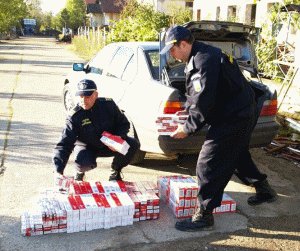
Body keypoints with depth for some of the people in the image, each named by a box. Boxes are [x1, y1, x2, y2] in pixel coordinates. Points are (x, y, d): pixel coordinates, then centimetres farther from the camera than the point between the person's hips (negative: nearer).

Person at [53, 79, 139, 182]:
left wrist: (119, 137, -22)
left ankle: (115, 171, 5)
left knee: (132, 145, -21)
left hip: (108, 145, 3)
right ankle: (79, 172, 4)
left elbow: (124, 123, 1)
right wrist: (58, 171, -39)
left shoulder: (108, 104, -15)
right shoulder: (74, 116, -22)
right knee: (85, 163, -38)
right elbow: (64, 145, -26)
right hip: (87, 148, -3)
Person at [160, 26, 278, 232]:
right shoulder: (203, 55, 14)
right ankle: (265, 191, 44)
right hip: (244, 113, 11)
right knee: (237, 155, 27)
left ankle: (204, 216, 2)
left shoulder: (204, 60, -21)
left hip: (234, 118, -11)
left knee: (208, 164, -7)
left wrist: (187, 129, -15)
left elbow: (204, 102, -25)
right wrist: (186, 112, 7)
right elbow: (196, 96, 19)